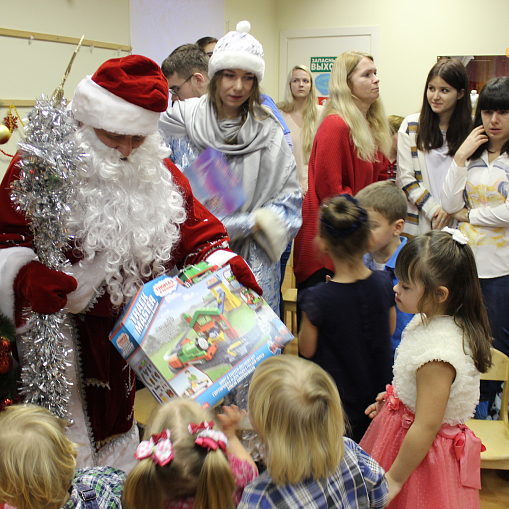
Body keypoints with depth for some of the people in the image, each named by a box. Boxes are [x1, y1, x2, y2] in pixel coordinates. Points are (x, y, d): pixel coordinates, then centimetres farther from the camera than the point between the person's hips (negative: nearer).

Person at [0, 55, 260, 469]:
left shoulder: (158, 172, 3)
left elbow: (196, 232, 6)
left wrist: (226, 264, -12)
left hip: (132, 333, 5)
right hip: (60, 329, -4)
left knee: (119, 427, 23)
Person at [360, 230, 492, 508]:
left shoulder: (437, 351, -32)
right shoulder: (433, 320, -4)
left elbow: (427, 427, -27)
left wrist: (394, 478, -17)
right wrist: (394, 396, 20)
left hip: (422, 453, -9)